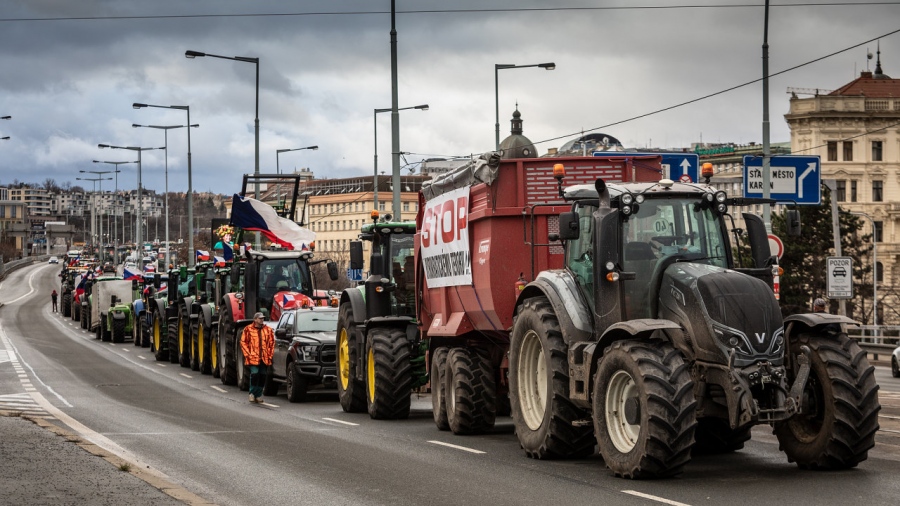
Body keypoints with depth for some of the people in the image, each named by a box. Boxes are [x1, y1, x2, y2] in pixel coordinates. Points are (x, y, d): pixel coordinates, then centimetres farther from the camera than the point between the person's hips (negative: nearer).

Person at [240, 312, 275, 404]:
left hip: (265, 358, 3)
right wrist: (248, 354, -5)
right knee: (255, 374, -15)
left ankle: (259, 395, 15)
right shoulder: (248, 329, 2)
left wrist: (270, 355, 5)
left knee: (262, 376, 3)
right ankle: (252, 393, 3)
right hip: (253, 357, -3)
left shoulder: (268, 330, 11)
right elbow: (243, 342, 3)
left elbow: (272, 343, 14)